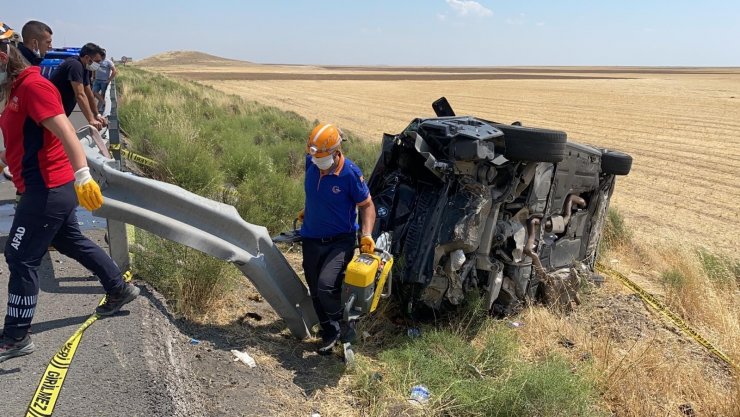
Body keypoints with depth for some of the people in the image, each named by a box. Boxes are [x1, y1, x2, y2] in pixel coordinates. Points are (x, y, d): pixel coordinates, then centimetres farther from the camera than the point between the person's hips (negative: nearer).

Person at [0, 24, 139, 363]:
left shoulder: (32, 85, -16)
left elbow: (65, 131, -29)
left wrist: (82, 176, -39)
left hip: (47, 189, -10)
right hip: (54, 188, 10)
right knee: (73, 243, 22)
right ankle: (119, 289, 37)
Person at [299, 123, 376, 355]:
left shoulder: (350, 173, -20)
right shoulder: (311, 163, -5)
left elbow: (366, 205, -9)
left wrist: (367, 235, -19)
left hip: (340, 241, -6)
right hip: (311, 240, 6)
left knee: (327, 286, -23)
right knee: (315, 291, 13)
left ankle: (341, 326, 6)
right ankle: (329, 335, 33)